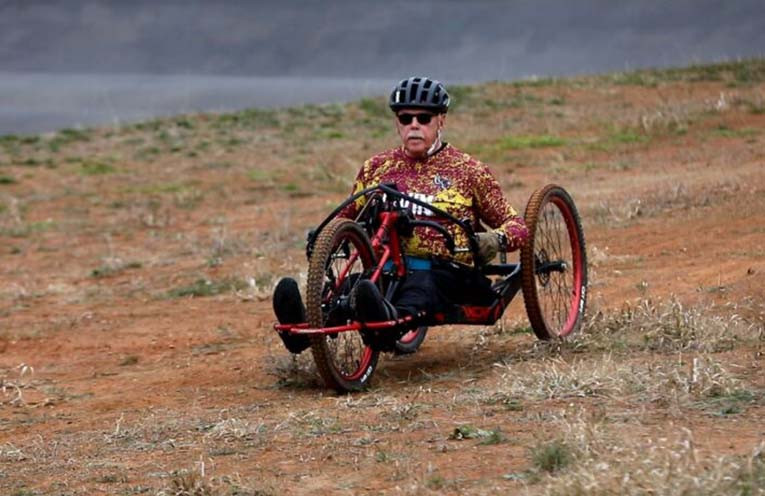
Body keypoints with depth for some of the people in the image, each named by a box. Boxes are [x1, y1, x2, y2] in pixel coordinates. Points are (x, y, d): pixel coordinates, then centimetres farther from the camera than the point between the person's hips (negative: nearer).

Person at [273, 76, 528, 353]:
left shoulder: (467, 170, 13)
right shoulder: (376, 167, 21)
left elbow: (516, 224, 13)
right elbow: (347, 218, 30)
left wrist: (497, 239, -12)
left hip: (445, 271, -3)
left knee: (423, 282, -41)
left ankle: (396, 317, -73)